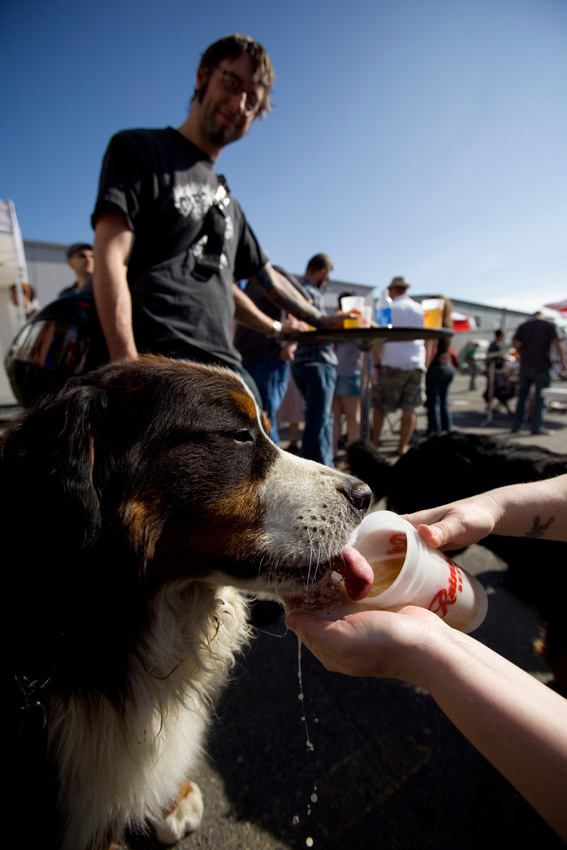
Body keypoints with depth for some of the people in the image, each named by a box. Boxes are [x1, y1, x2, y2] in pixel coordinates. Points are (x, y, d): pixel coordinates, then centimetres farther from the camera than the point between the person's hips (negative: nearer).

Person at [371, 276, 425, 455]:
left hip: (393, 363, -3)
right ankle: (403, 446, 6)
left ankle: (374, 444, 11)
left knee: (379, 406, 7)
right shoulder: (421, 309, 12)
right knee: (409, 408, 5)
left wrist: (377, 363, 2)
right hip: (416, 363, 4)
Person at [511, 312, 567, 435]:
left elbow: (514, 343, -3)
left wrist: (523, 353, 12)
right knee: (540, 396, 1)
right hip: (542, 366, -3)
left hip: (525, 365, 3)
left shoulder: (523, 326, 9)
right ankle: (537, 427, 0)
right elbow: (556, 344, -9)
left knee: (522, 395, 11)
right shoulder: (549, 326, 1)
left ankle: (516, 425, 11)